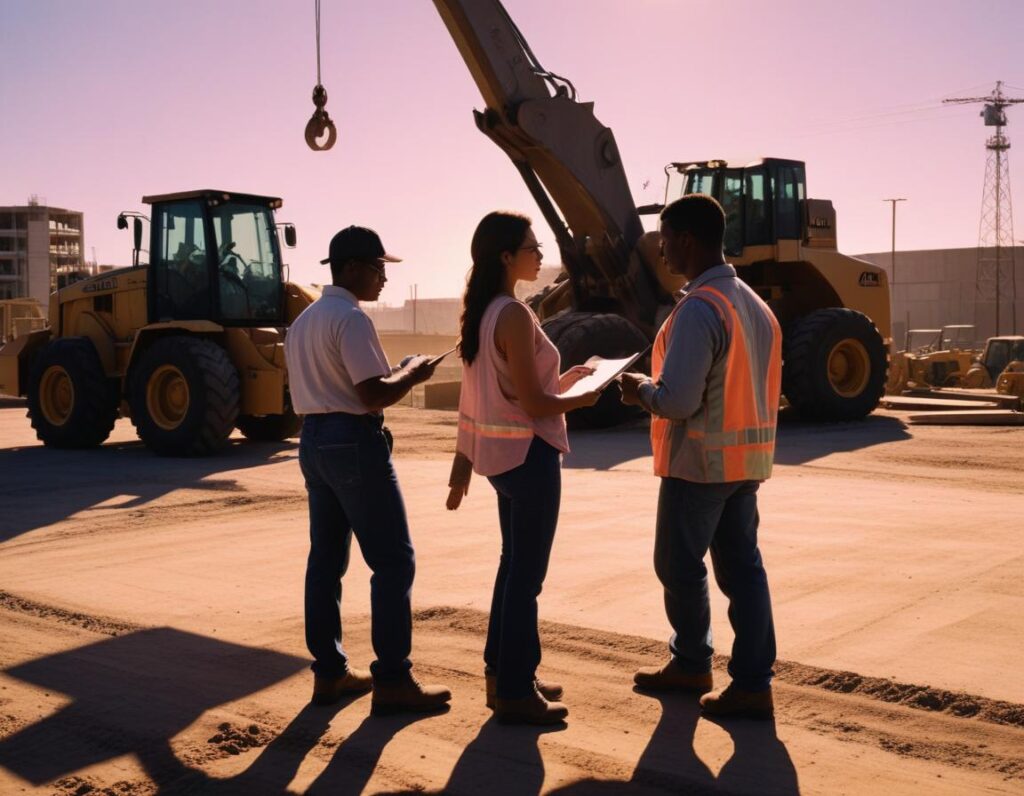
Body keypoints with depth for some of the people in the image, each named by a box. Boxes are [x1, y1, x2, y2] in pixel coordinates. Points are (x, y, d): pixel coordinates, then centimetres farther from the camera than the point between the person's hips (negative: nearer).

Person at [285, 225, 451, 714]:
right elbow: (373, 394, -22)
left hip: (314, 439, 10)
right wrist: (412, 374, -5)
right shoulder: (351, 319, -15)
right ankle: (392, 681, -1)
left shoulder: (303, 321, 15)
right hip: (355, 441, -10)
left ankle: (329, 672, 19)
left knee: (325, 559, 12)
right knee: (393, 562, -3)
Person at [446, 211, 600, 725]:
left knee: (513, 564, 19)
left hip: (498, 452, 9)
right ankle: (515, 692, 11)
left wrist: (463, 466, 15)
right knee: (526, 573, 1)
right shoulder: (514, 316, -19)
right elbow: (534, 405, -20)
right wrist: (582, 398, -2)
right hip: (528, 454, -9)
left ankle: (503, 673, 31)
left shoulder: (480, 313, 7)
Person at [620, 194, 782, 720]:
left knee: (679, 564, 9)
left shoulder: (698, 309, -20)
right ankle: (752, 683, 10)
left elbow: (678, 400, -25)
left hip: (698, 460, -8)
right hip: (746, 459, 8)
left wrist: (641, 390, -4)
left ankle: (691, 663, 26)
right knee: (742, 566, 9)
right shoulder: (754, 304, 9)